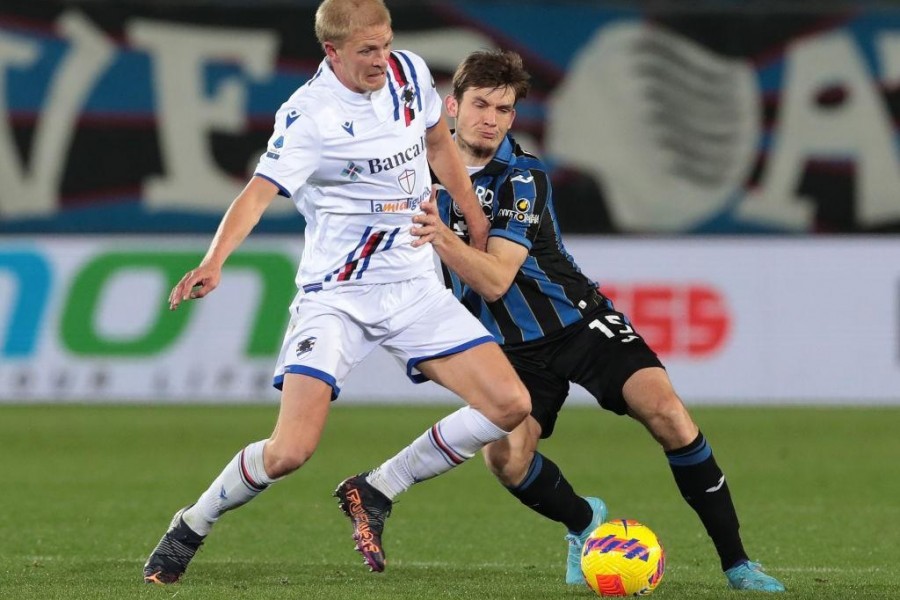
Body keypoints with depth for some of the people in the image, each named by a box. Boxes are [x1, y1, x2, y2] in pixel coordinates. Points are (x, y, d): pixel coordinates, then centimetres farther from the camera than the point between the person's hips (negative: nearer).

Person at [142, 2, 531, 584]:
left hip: (416, 288, 6)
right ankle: (188, 530, 9)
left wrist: (477, 222, 23)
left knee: (509, 406, -6)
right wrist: (214, 262, -44)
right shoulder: (310, 116, -17)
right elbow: (260, 191, -28)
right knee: (289, 452, -18)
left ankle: (372, 492, 9)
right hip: (336, 296, -6)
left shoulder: (410, 73, 2)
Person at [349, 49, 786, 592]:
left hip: (580, 322, -3)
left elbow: (495, 280, -25)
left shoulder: (523, 178, -13)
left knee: (666, 411, -25)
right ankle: (585, 521, 11)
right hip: (513, 346, 3)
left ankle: (736, 563, -15)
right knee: (505, 457, -23)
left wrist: (443, 237, -39)